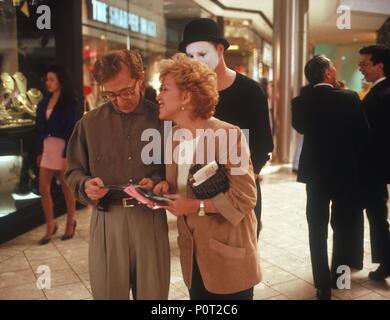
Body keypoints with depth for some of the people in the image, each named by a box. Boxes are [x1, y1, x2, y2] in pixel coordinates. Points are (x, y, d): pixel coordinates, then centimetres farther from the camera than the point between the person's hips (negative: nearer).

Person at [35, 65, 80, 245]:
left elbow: (71, 130, -12)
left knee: (66, 188, 6)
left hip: (63, 148, -6)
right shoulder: (44, 102, 11)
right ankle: (50, 227, 17)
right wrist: (39, 151, 9)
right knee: (43, 189, 4)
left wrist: (67, 155, -17)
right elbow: (40, 128, 13)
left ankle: (70, 224, 23)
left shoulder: (69, 102, -7)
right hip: (47, 148, 6)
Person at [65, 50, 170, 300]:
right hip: (107, 220, 1)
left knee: (153, 292, 11)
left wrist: (157, 182, -15)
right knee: (108, 292, 11)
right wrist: (85, 185, -11)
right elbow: (73, 171, 11)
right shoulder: (89, 123, 4)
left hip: (150, 218, 0)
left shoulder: (161, 118, 0)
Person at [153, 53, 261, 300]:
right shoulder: (173, 135, 4)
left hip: (227, 256, -6)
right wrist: (167, 188, -4)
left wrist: (196, 206, -20)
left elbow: (245, 197, -19)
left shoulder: (228, 135, -20)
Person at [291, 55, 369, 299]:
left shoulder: (301, 101, -9)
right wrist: (355, 157, 10)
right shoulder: (348, 97, -16)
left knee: (318, 228, 10)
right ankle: (337, 276, 29)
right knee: (344, 224, 17)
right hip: (345, 169, -1)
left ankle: (323, 283, 13)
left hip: (314, 170, 2)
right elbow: (363, 132, -7)